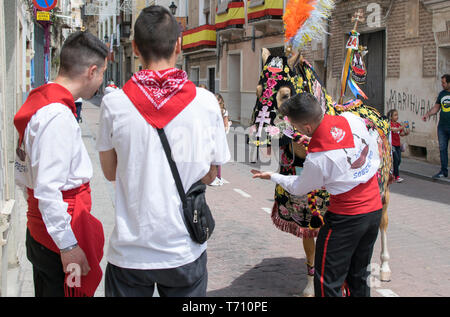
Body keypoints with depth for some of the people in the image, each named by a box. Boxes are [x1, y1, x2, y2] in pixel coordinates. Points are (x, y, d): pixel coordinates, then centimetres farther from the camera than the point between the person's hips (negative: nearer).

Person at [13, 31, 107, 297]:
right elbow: (48, 189, -25)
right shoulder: (59, 116, -21)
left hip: (37, 232, 10)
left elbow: (23, 173, 17)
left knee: (46, 289, 19)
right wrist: (68, 247, -21)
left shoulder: (38, 102, 10)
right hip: (58, 236, -10)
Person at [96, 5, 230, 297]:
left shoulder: (114, 104, -10)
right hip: (184, 251, 1)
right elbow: (211, 175, 1)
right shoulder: (206, 103, -10)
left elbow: (110, 172, 4)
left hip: (130, 252, 0)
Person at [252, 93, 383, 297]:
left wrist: (272, 176, 12)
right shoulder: (351, 119, -9)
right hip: (375, 210, 8)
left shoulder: (317, 158, -24)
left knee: (327, 280, 4)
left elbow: (298, 188, -3)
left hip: (345, 218, -7)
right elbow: (374, 148, 9)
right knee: (358, 276, 21)